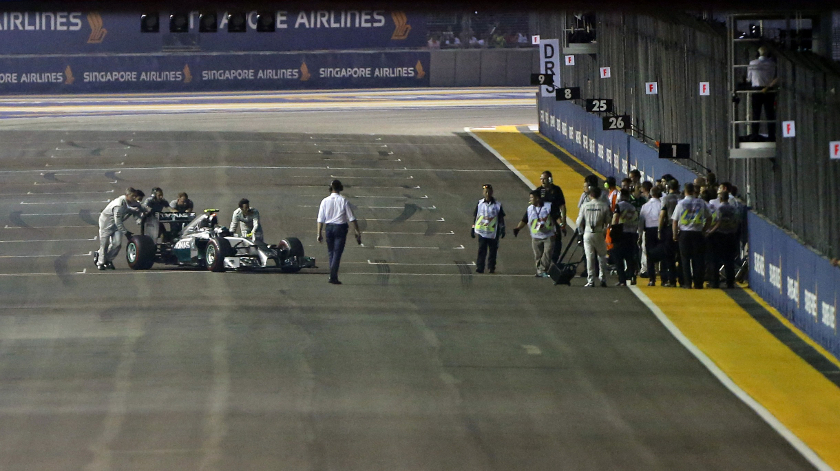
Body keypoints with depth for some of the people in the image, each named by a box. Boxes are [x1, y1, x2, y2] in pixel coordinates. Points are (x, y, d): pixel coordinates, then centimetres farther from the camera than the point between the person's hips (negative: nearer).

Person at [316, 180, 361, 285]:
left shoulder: (325, 201, 1)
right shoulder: (344, 201, -5)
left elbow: (320, 219, 2)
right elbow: (351, 218, -5)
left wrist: (319, 233, 7)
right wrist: (357, 232, 0)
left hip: (329, 228, 2)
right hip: (340, 228, -2)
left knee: (331, 252, 14)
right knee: (337, 253, -3)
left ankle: (332, 276, 17)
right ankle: (333, 276, -13)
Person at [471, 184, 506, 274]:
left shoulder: (497, 205, 2)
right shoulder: (480, 204, 5)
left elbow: (501, 218, 7)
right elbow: (475, 216, 10)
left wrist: (502, 229, 1)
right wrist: (473, 229, 9)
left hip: (493, 232, 0)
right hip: (482, 231, 0)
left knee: (493, 250, 5)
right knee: (481, 250, -7)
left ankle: (491, 267, 16)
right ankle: (479, 267, -7)